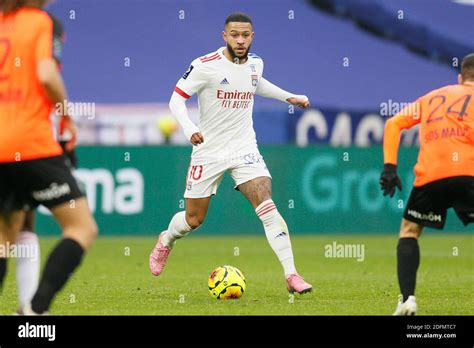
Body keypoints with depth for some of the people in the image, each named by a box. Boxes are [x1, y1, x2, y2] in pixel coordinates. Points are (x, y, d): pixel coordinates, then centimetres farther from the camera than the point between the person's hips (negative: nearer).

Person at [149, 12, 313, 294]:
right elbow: (177, 99, -12)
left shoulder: (255, 63, 2)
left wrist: (288, 97, 22)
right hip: (208, 151, -2)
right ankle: (166, 242, 45)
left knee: (267, 206, -18)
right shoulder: (206, 66, -15)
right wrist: (190, 130, -28)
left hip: (244, 149, 2)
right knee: (193, 220, 9)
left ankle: (291, 275, -20)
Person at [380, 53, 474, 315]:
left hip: (429, 175, 3)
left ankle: (407, 299, 4)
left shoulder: (431, 97, 27)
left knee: (409, 230, 21)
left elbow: (394, 123, 18)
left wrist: (389, 166, 14)